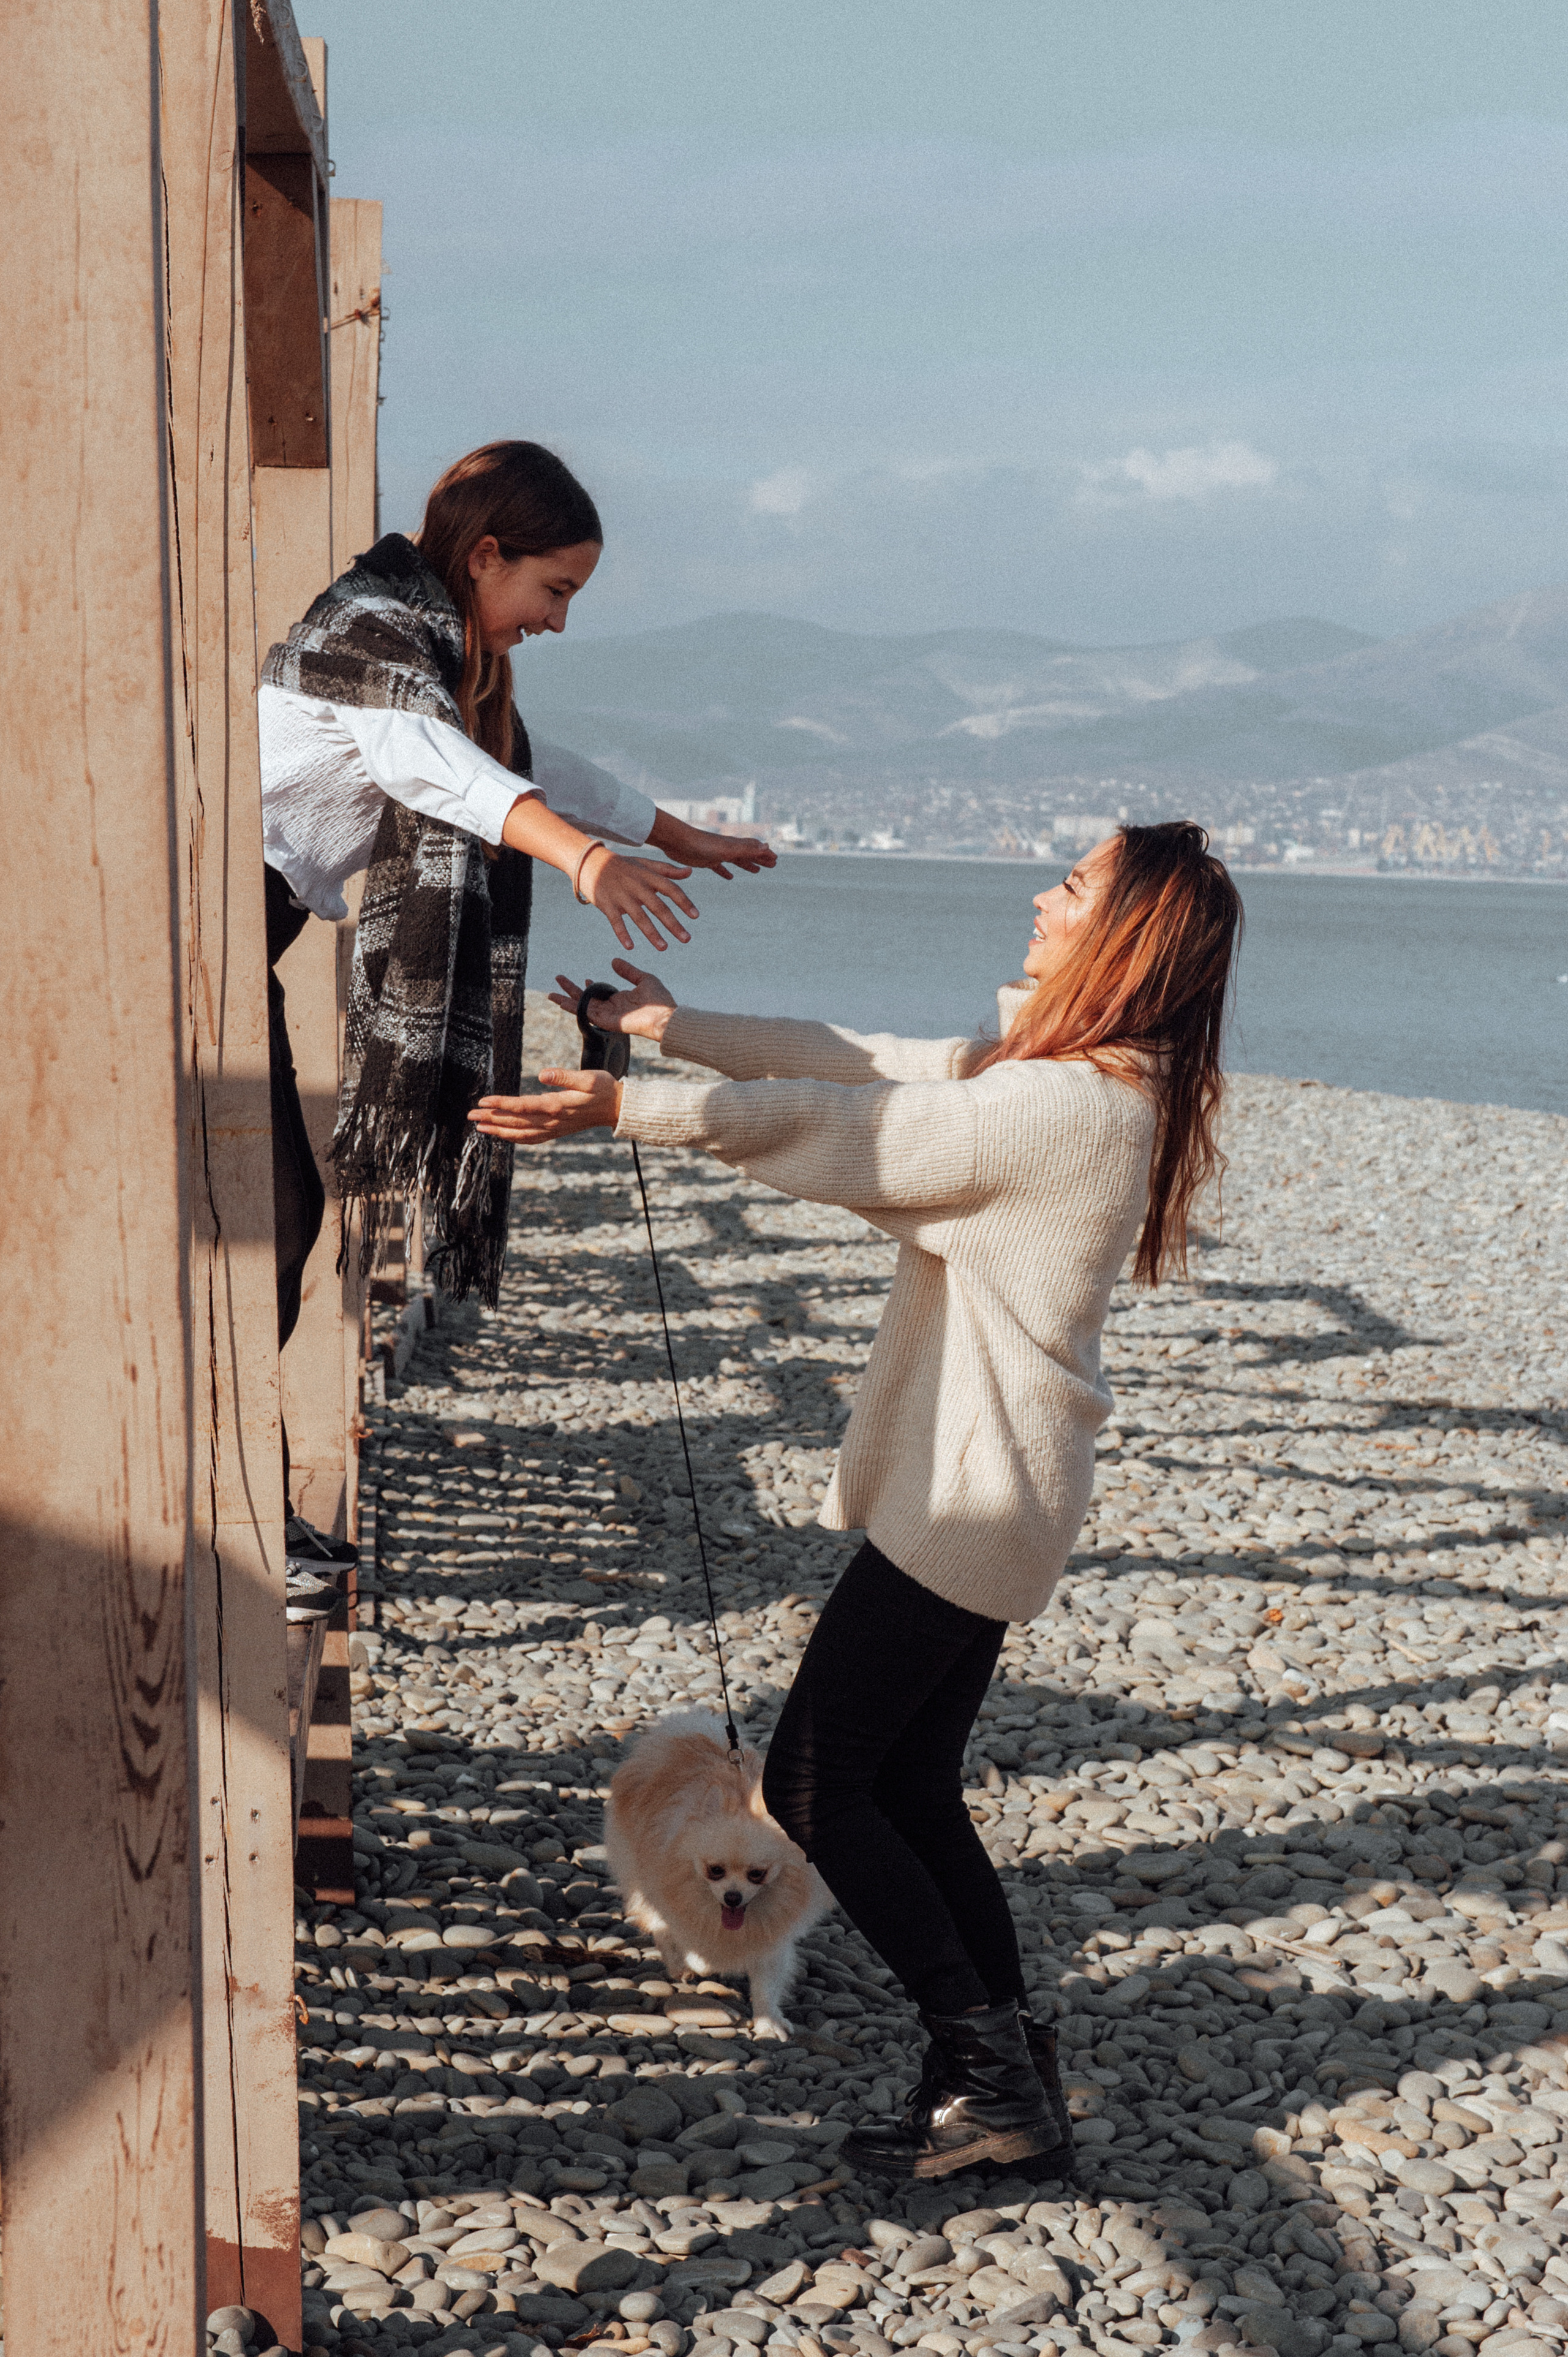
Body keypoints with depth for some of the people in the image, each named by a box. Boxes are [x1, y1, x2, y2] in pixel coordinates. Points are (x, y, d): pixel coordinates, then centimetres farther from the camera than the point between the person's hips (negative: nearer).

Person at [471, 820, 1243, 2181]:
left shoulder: (1070, 1106, -22)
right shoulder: (1070, 1075, 8)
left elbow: (848, 1128, -22)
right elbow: (871, 1064, 14)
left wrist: (628, 1107, -20)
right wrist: (678, 1030, 18)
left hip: (971, 1500, -10)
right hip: (986, 1491, 10)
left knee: (814, 1785, -2)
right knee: (912, 1790, 15)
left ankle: (991, 2078, 3)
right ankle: (1013, 2077, 19)